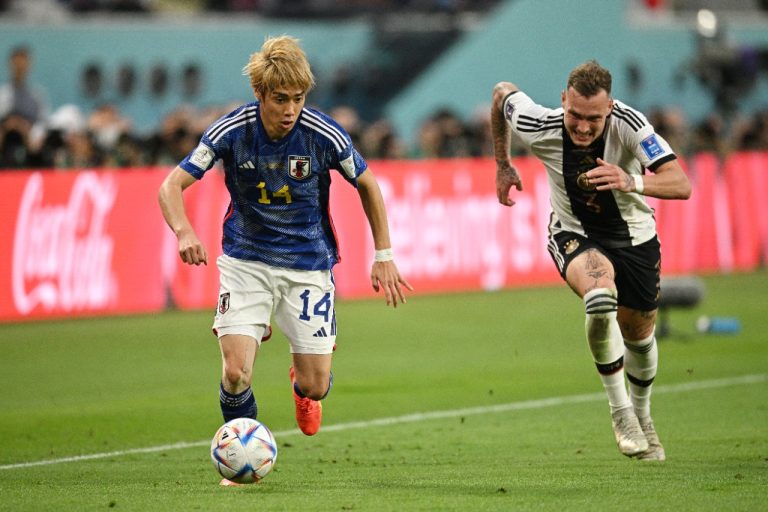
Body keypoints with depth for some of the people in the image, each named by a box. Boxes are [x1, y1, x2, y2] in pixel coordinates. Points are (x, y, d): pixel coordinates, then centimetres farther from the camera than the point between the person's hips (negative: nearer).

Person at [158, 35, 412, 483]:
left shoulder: (325, 135, -16)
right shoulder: (232, 132, -16)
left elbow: (368, 185, 2)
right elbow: (173, 185, -12)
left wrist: (384, 256, 3)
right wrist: (184, 232, -32)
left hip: (308, 264, 0)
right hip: (246, 259, 0)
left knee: (316, 385, -3)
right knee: (236, 372, -17)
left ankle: (303, 388, 37)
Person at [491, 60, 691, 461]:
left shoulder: (628, 124, -30)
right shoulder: (540, 127, -26)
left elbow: (681, 185, -37)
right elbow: (502, 93, -2)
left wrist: (633, 182, -56)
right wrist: (502, 165, 8)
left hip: (634, 236, 1)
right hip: (574, 234, -1)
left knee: (638, 333, 15)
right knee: (600, 294, -33)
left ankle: (641, 415, 47)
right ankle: (620, 412, -19)